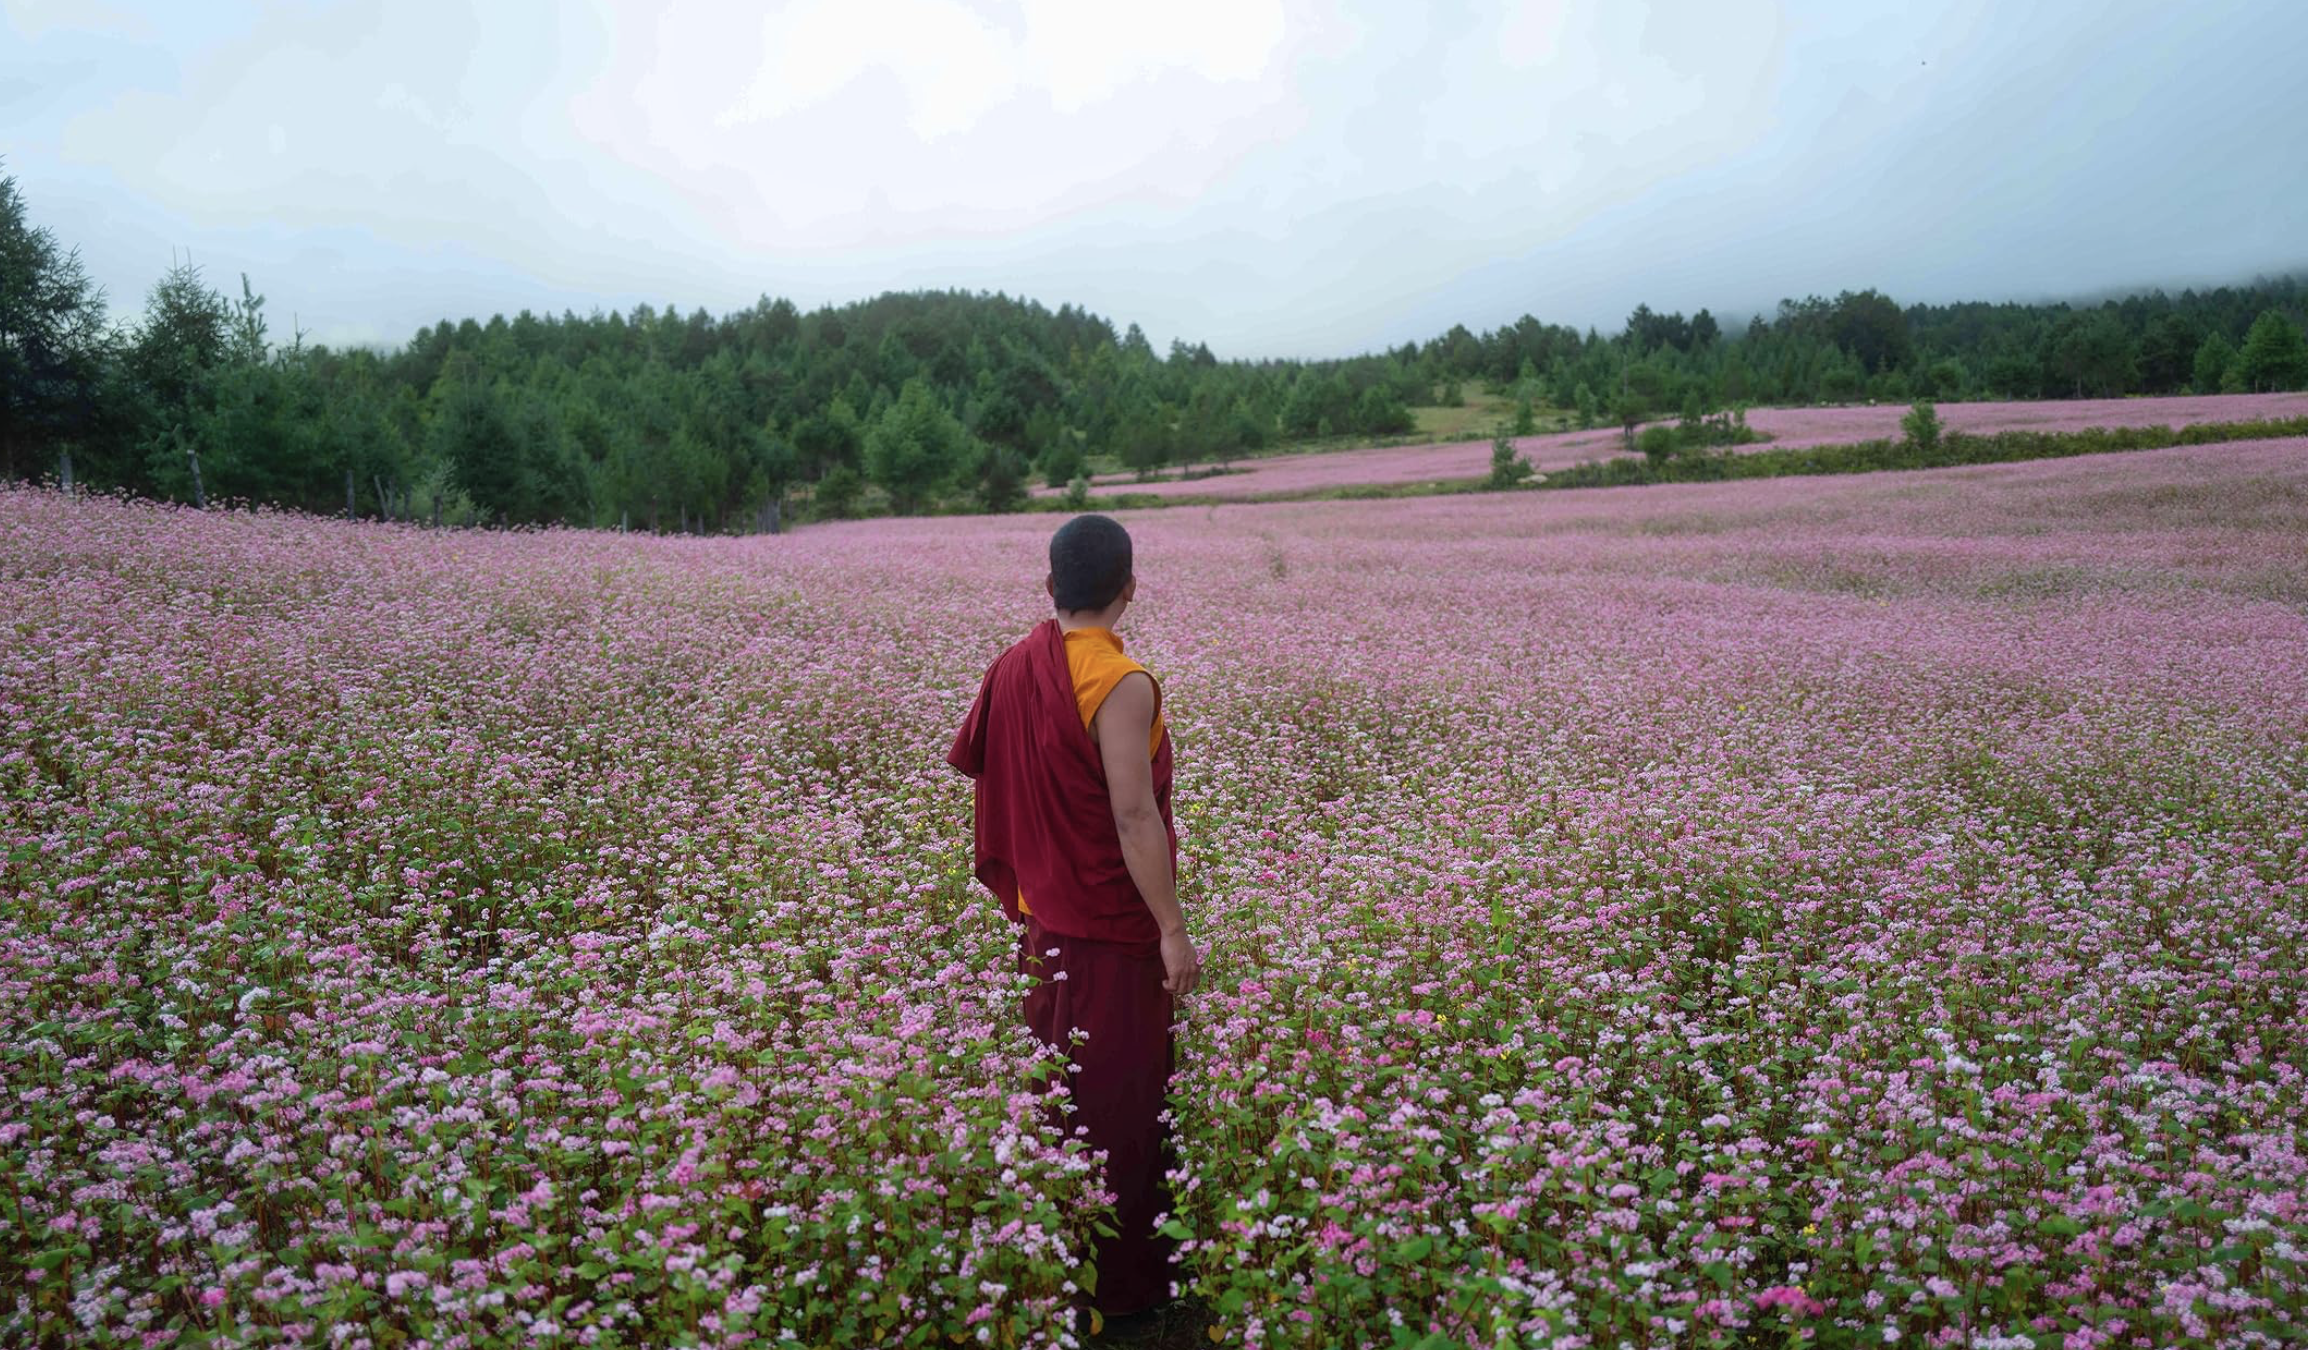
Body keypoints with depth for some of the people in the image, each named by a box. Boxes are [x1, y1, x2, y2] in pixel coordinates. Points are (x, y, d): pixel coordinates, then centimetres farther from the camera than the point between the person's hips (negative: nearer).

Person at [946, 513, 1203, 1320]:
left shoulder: (1012, 668, 1)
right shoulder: (1121, 685, -20)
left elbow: (964, 763, 14)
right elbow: (1135, 818, -23)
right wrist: (1174, 931, -18)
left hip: (1037, 916, 7)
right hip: (1112, 928, -7)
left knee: (1050, 1086, 19)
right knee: (1116, 1101, 5)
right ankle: (1119, 1281, 18)